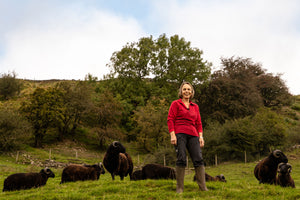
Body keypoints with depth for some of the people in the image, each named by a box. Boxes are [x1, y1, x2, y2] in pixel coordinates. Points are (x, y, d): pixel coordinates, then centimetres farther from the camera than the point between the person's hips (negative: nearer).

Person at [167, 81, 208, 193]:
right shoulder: (176, 104, 9)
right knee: (181, 159, -10)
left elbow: (198, 123, 21)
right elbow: (170, 120, 2)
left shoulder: (195, 106, 22)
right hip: (180, 134, -4)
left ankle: (203, 187, -6)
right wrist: (172, 135, -9)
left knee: (198, 159, -6)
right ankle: (179, 188, -6)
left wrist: (201, 136, 9)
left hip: (193, 135, 4)